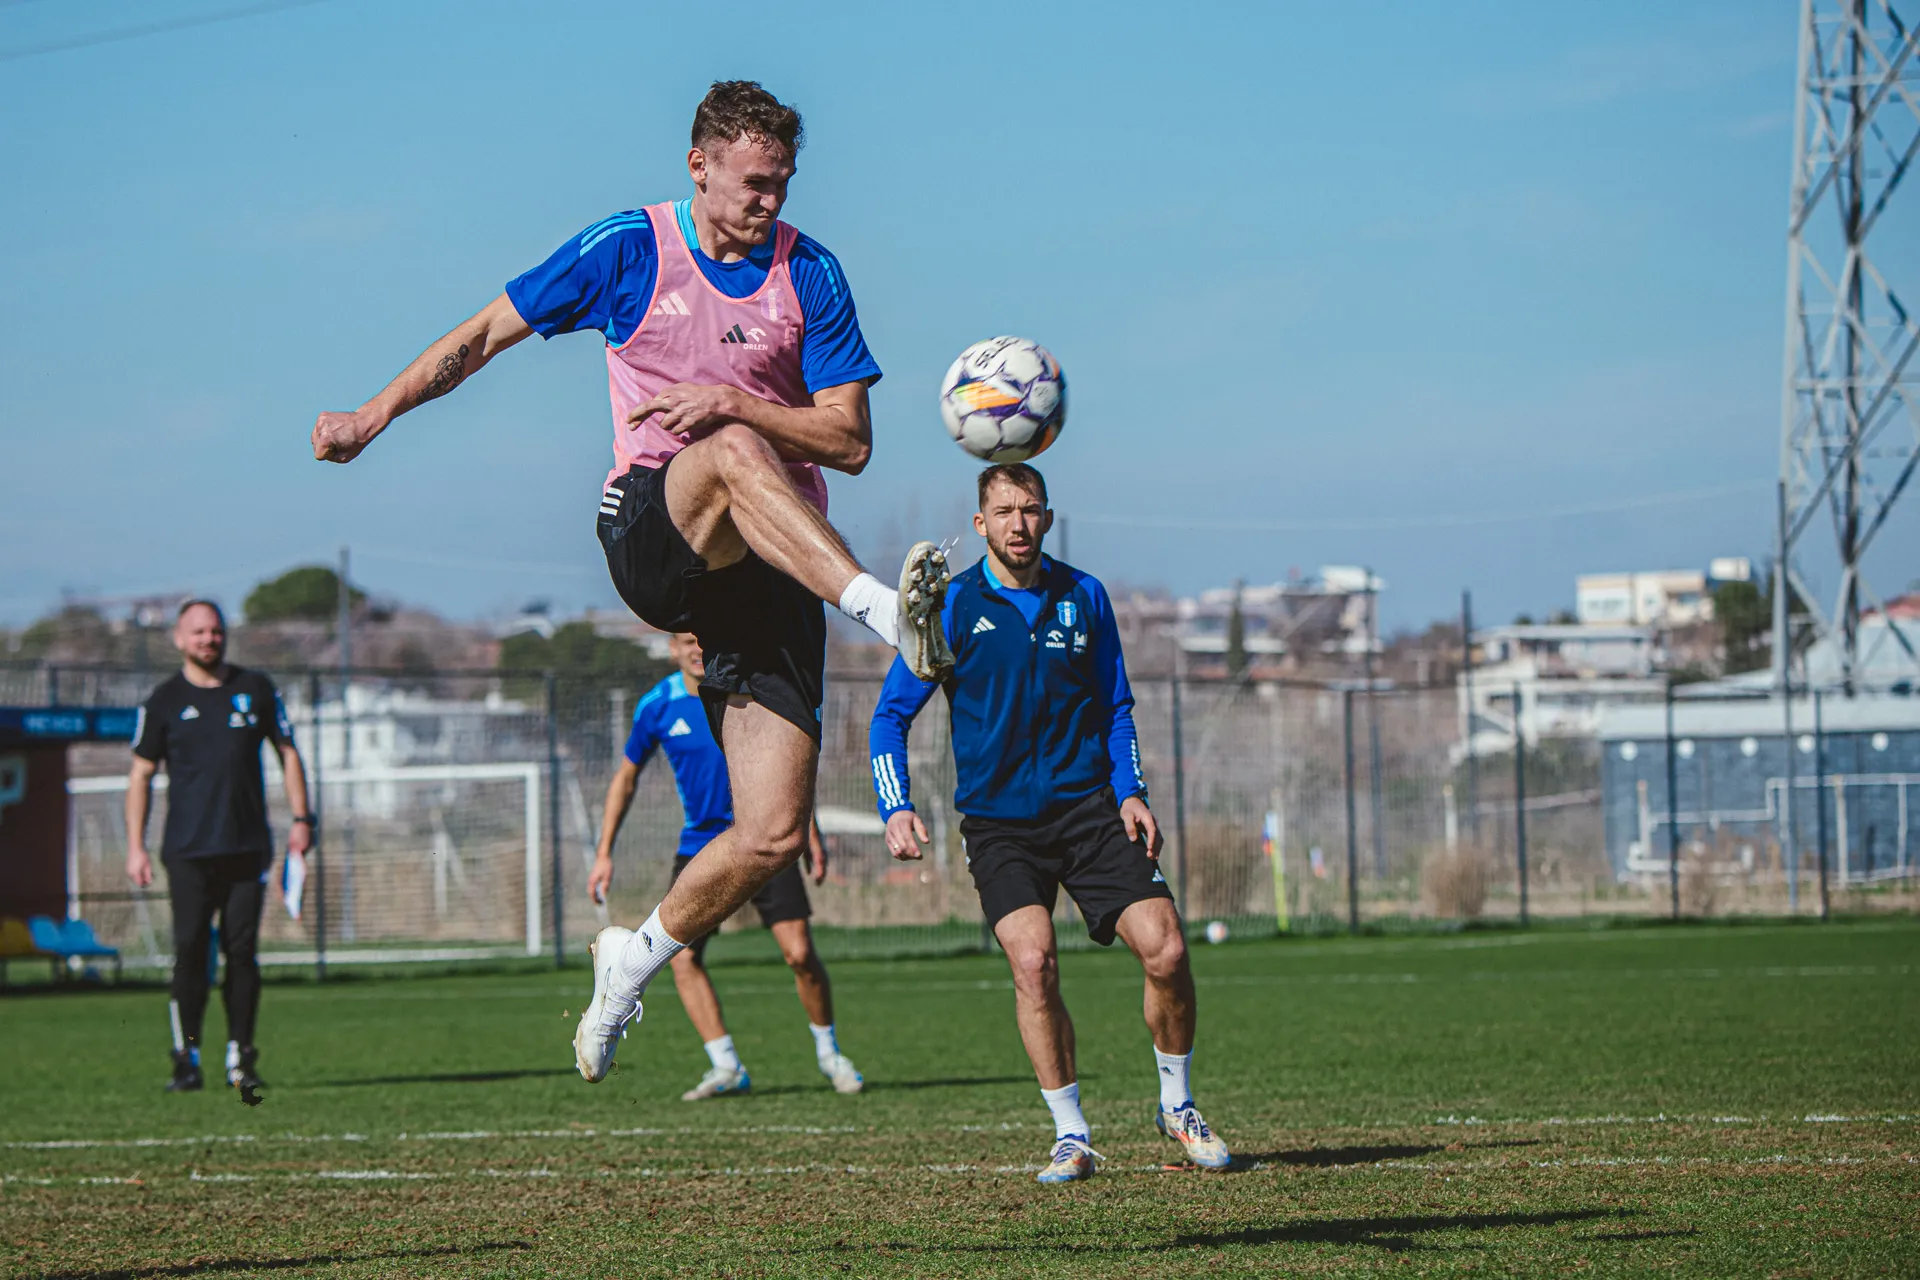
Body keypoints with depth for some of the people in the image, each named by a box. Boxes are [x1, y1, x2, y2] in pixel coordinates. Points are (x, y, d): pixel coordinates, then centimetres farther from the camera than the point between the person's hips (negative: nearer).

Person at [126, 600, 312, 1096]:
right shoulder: (165, 701, 5)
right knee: (190, 950, -7)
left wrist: (301, 818, 7)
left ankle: (241, 1057, 2)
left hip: (248, 846, 1)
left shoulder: (255, 689, 10)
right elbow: (141, 773, 8)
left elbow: (288, 753, 16)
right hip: (187, 850, -1)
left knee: (242, 951, -3)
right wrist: (135, 846, 1)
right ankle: (187, 1057, 0)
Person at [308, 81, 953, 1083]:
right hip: (649, 535, -2)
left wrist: (729, 402, -13)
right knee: (733, 454, -40)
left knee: (775, 833, -8)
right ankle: (887, 614, -54)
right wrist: (374, 417, 10)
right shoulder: (628, 249, 2)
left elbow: (850, 440, 1)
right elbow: (487, 333, 12)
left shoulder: (808, 275, 5)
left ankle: (637, 958, 17)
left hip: (775, 567, 2)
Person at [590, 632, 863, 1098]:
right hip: (699, 845, 2)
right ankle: (726, 1068, -4)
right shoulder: (658, 706, -3)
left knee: (799, 952, -11)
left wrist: (811, 833, 5)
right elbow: (626, 777, 9)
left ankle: (829, 1054, 11)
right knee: (682, 958, -12)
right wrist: (604, 854, 4)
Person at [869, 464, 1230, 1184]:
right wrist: (896, 808, -13)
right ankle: (1071, 1137, -8)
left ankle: (1177, 1106, 14)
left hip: (1089, 806, 2)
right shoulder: (953, 608, -3)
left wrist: (1129, 792, 2)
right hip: (998, 821, -2)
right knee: (1033, 960, -22)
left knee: (1164, 950, -11)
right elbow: (891, 714, 1)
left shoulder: (1084, 597, 6)